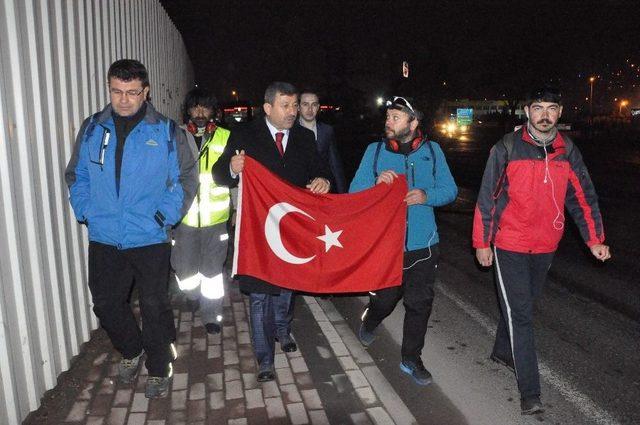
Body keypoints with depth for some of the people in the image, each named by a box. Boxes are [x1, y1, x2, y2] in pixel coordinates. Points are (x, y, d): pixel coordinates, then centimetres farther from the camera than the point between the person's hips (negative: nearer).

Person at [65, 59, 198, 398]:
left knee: (154, 306, 6)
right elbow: (76, 175, 12)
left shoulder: (166, 131, -4)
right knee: (106, 303, 15)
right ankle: (131, 351, 41)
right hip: (104, 239, 4)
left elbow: (186, 177, -1)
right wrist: (85, 212, -1)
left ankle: (158, 369, 27)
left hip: (150, 239, -3)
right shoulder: (91, 129, 4)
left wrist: (166, 215, -10)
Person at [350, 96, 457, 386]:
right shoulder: (375, 150, -1)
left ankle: (411, 359, 29)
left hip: (423, 244, 1)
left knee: (419, 303, 9)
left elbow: (449, 190, 2)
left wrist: (426, 196, -17)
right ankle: (369, 322, 47)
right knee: (385, 298, 11)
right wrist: (376, 182, -22)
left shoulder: (431, 150, 1)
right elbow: (354, 193, -2)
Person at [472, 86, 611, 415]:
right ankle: (530, 393, 2)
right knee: (520, 313, -5)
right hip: (509, 245, -4)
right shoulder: (507, 148, -9)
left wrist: (595, 240, -1)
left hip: (546, 246, 5)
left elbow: (583, 197, 7)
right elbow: (486, 198, -6)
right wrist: (482, 243, -5)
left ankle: (503, 351, 43)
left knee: (522, 305, 19)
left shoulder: (567, 151, 2)